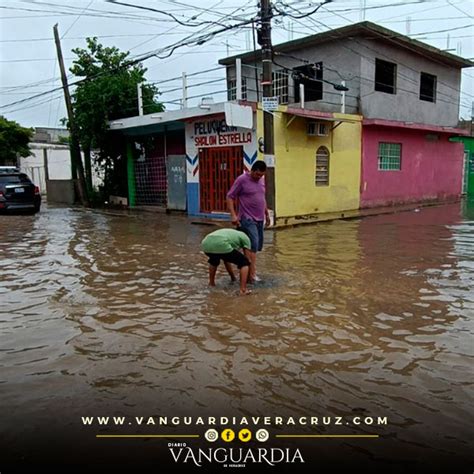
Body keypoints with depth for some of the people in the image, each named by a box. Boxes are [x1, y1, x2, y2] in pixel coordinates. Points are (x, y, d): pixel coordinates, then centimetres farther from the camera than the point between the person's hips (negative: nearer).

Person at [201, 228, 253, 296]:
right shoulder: (245, 237, 26)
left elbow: (226, 260, 48)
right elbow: (247, 259, 26)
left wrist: (233, 277, 56)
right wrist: (248, 278, 41)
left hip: (205, 245, 7)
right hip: (220, 245, -7)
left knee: (214, 260, 42)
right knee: (244, 263, 13)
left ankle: (211, 283, 39)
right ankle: (243, 289, 3)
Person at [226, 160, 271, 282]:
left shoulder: (261, 180, 12)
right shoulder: (242, 179, -10)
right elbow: (230, 197, -10)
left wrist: (267, 214, 23)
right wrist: (233, 215, -19)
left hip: (259, 219, 8)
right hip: (247, 219, -8)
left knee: (257, 246, 9)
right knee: (253, 245, -16)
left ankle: (247, 269, 22)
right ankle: (252, 274, -14)